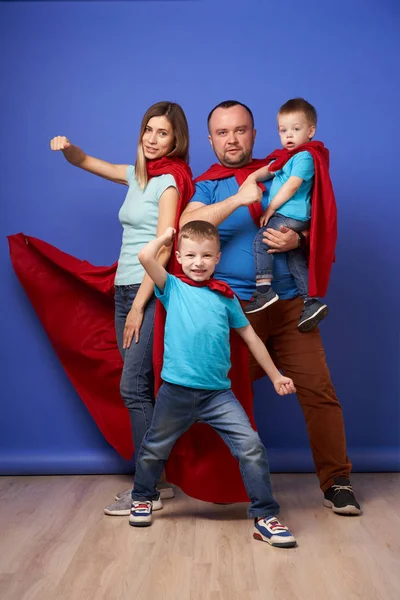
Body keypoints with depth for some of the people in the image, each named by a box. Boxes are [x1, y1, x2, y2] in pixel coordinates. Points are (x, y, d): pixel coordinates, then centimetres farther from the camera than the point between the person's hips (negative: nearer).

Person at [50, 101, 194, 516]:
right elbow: (84, 162, 25)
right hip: (125, 288, 8)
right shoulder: (136, 174, 15)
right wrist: (66, 148, 1)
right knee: (139, 388, 8)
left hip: (151, 291, -7)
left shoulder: (169, 181, -7)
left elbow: (162, 249, -14)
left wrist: (139, 306, -16)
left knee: (133, 386, -10)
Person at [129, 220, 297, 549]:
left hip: (219, 393, 1)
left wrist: (275, 376, 17)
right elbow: (145, 256, -14)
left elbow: (249, 336, 15)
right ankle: (143, 498, 43)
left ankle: (265, 517, 4)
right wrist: (166, 236, 4)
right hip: (176, 390, -1)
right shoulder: (173, 288, 2)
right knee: (155, 448, 16)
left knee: (251, 447, -9)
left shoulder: (225, 296, 7)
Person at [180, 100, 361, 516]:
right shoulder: (205, 185, 9)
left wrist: (297, 238, -7)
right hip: (233, 307, -1)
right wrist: (238, 199, -18)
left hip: (289, 303, 2)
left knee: (317, 388, -3)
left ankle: (336, 481, 10)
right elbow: (187, 228, -12)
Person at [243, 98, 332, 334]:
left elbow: (292, 185, -16)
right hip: (290, 218, 10)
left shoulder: (304, 156, -8)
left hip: (291, 216, -10)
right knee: (296, 259, 7)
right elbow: (267, 170, 23)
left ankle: (264, 290, -20)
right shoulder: (287, 157, 21)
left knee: (260, 240, -17)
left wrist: (271, 208, -13)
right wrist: (252, 178, 3)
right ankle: (312, 302, 8)